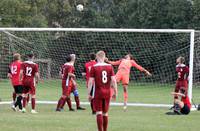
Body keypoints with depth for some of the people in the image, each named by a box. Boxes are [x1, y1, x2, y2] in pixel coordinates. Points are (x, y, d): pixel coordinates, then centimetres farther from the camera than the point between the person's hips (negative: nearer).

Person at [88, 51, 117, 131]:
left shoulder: (94, 67, -6)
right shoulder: (109, 66, 1)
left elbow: (90, 82, -8)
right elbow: (113, 80, -2)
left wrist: (89, 94, -2)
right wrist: (115, 92, 5)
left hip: (98, 93, -3)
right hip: (107, 92, 3)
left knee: (99, 113, -2)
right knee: (105, 113, 14)